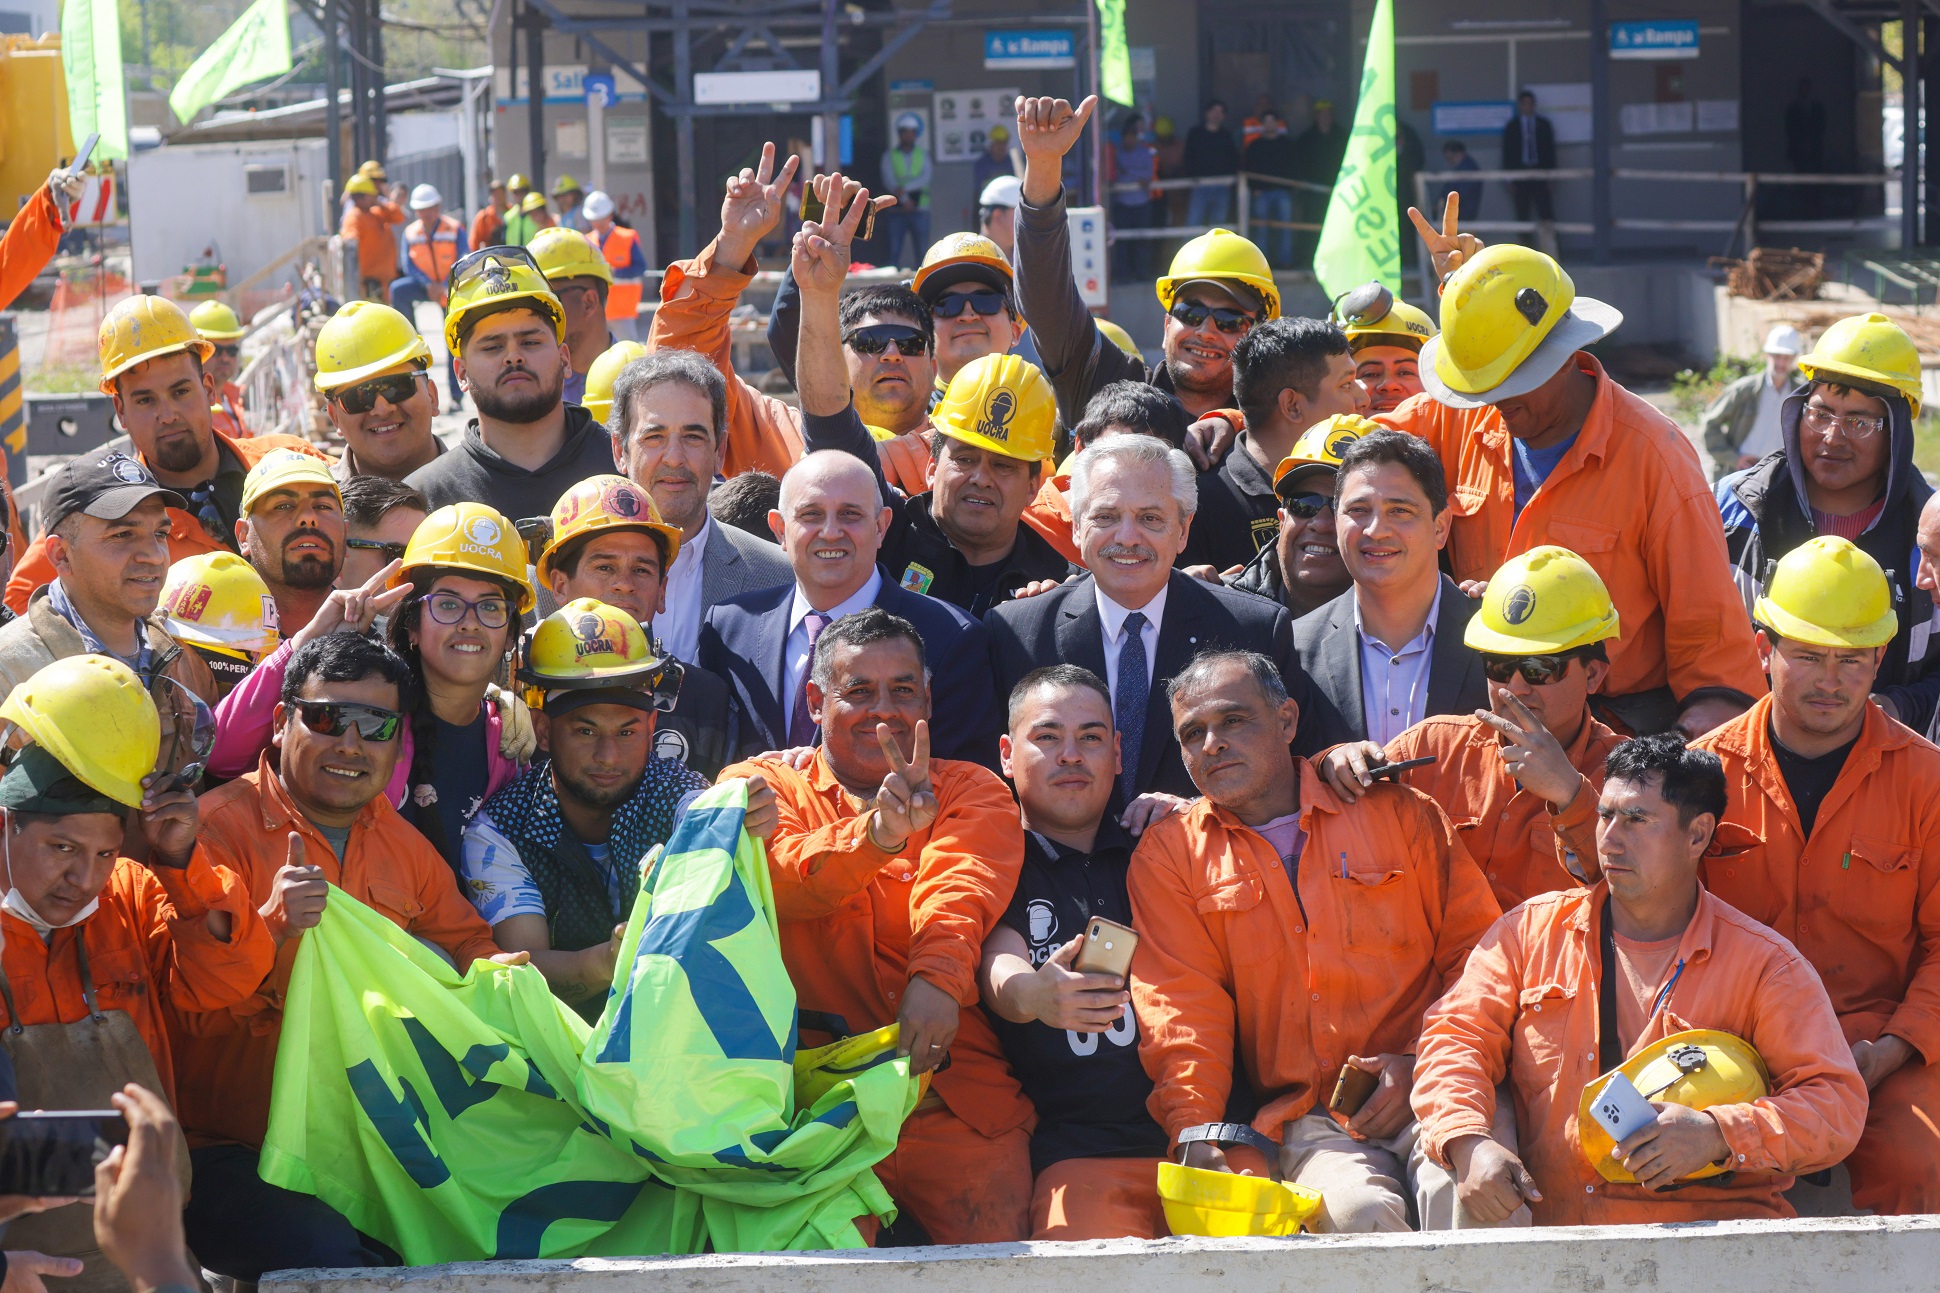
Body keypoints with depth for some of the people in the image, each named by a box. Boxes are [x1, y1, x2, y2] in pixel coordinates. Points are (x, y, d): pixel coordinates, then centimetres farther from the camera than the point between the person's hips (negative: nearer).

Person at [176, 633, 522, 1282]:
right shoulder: (219, 827, -7)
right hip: (229, 1154, -6)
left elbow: (465, 940, 29)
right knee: (331, 1252, -35)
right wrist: (273, 930, -33)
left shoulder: (396, 840, 14)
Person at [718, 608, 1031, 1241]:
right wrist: (876, 833, -27)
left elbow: (959, 887, -5)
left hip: (955, 1100, 1)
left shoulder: (972, 792, 17)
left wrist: (937, 978, -27)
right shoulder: (763, 784, 15)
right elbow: (770, 878, -8)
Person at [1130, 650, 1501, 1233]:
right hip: (1304, 1116, 0)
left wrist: (1427, 1063, -5)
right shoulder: (1170, 854, 13)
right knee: (1359, 1211, -33)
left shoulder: (1397, 812, 13)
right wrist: (1194, 1133, -13)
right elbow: (1179, 1004, 3)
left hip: (1428, 1094, 0)